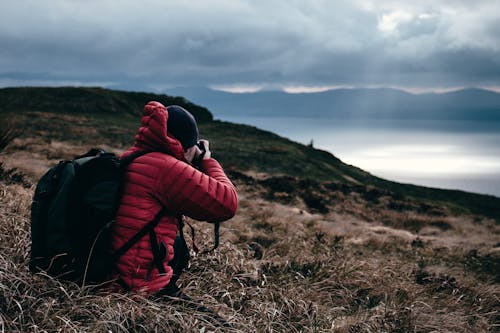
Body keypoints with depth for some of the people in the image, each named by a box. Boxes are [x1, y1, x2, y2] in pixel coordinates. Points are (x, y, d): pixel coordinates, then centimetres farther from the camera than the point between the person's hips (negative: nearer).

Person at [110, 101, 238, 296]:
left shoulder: (128, 158, 6)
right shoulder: (167, 168, -21)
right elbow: (228, 204, -16)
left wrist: (192, 164, 14)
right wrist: (207, 161, 0)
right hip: (140, 281, -8)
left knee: (177, 244, 30)